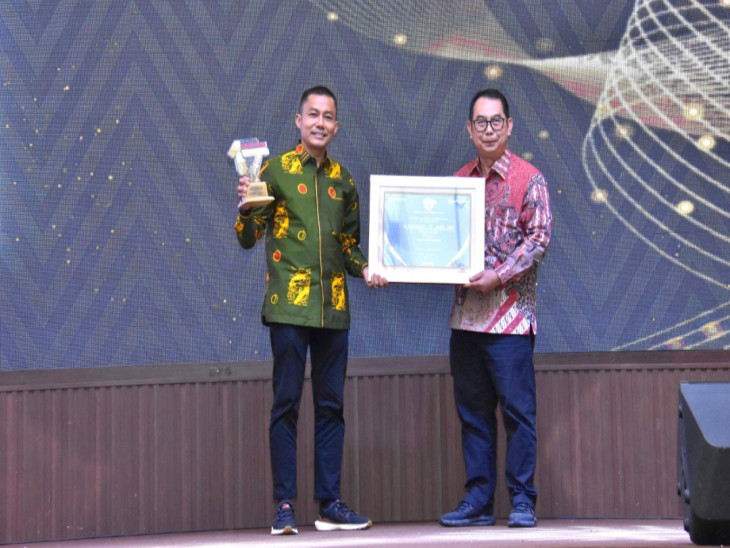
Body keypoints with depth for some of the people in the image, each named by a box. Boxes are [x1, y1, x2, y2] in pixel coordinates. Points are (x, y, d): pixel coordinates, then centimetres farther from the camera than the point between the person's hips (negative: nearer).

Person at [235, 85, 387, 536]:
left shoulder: (342, 179, 15)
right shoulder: (276, 170, 1)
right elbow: (248, 239, 0)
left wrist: (364, 269, 4)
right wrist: (248, 206, -19)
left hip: (333, 307, 5)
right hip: (289, 304, -4)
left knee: (331, 405, 6)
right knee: (287, 404, -5)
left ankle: (330, 503, 10)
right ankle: (285, 506, -2)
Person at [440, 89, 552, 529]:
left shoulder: (528, 179, -2)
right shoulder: (459, 180, 14)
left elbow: (539, 237, -9)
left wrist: (499, 275, -17)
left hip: (510, 314, -5)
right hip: (465, 313, 5)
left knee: (517, 409, -4)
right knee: (473, 411, 8)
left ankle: (522, 501, 2)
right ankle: (478, 501, 13)